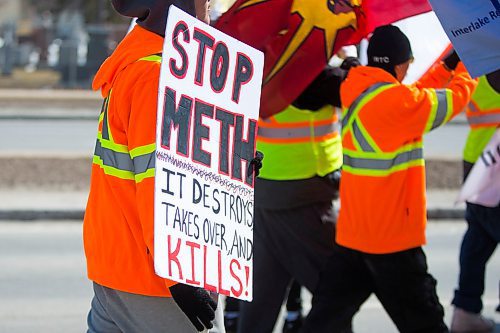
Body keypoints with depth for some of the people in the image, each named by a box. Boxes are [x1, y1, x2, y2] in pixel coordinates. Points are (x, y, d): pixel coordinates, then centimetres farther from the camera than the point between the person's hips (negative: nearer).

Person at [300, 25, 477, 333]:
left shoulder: (356, 95, 7)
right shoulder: (397, 100, -18)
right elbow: (453, 100, -5)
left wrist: (447, 67, 24)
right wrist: (466, 66, 14)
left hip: (350, 235, 8)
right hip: (393, 238, -7)